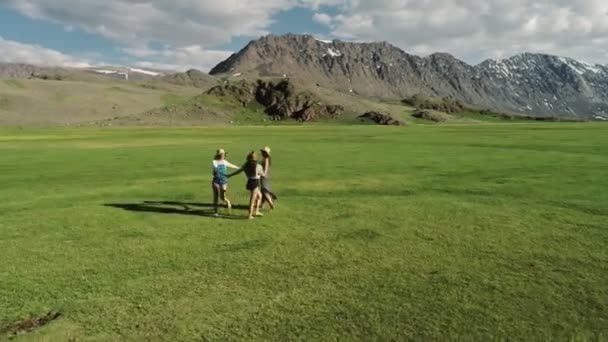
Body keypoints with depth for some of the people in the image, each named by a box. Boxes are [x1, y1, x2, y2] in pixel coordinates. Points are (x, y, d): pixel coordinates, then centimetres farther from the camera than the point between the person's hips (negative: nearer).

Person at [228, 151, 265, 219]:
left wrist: (229, 175, 20)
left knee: (259, 196, 24)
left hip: (249, 182, 7)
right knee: (252, 200, 2)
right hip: (255, 183, -7)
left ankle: (256, 211, 26)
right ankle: (250, 215, 9)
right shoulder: (258, 166, -14)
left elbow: (238, 171, 8)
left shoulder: (246, 165, 0)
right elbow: (263, 174, 1)